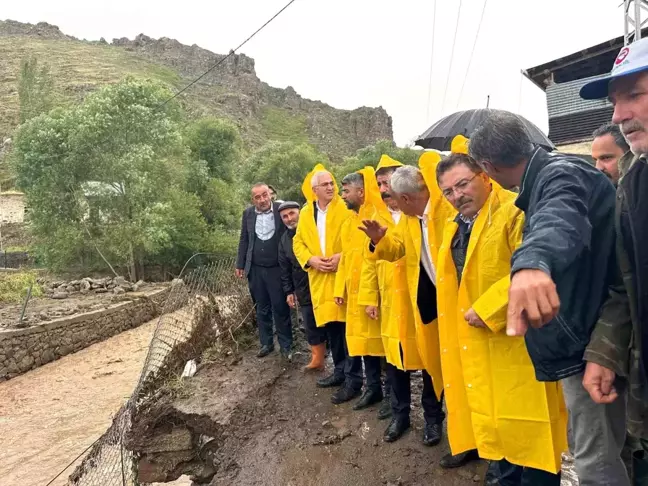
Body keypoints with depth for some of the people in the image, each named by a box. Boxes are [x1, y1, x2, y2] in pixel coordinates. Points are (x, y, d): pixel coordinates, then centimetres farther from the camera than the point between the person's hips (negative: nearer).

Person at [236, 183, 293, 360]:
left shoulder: (281, 210, -7)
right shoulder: (248, 213, 4)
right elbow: (244, 240, 11)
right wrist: (240, 264, 9)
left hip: (277, 268, -3)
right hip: (255, 269, 4)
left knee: (281, 308, 3)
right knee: (262, 308, 13)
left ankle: (286, 345, 15)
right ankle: (266, 343, 26)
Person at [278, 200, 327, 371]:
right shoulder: (284, 239, 9)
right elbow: (285, 268, 14)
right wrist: (289, 291, 12)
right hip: (304, 291, 4)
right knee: (311, 326, 6)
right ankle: (318, 359, 18)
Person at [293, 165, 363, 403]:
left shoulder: (346, 208, -6)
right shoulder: (305, 213, 10)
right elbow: (298, 242, 14)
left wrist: (342, 256, -18)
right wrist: (310, 260, -3)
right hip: (320, 280, 5)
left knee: (348, 327, -5)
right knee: (331, 327, 14)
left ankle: (354, 380, 5)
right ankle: (340, 370, 30)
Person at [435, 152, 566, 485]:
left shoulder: (515, 212, -13)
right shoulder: (454, 226, 14)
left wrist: (487, 309, -24)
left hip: (517, 344, -8)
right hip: (475, 349, 8)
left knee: (526, 430, 3)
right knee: (494, 426, 19)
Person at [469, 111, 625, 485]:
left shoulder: (560, 174, -20)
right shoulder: (549, 175, 11)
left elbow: (559, 218, -44)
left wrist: (532, 262, -63)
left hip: (587, 342, -10)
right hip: (588, 335, 10)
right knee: (605, 451, 24)